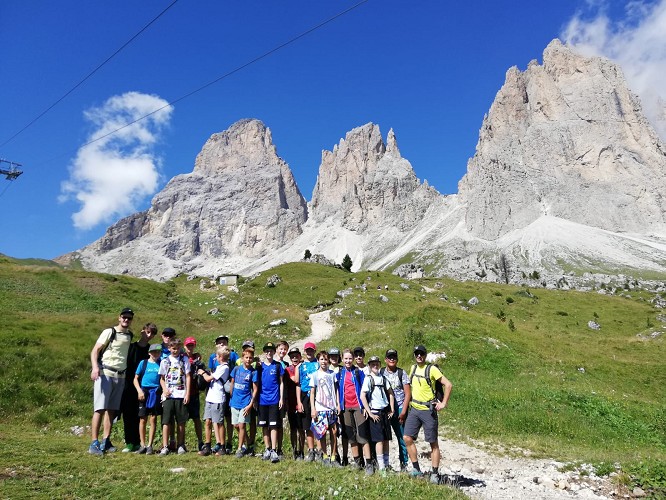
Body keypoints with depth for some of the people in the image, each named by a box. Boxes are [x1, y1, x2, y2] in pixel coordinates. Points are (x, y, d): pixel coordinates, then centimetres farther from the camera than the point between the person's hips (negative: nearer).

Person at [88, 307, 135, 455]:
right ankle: (94, 443, -6)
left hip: (121, 376, 6)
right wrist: (95, 367, -23)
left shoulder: (130, 335, 14)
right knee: (100, 409, -8)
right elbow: (95, 350, -10)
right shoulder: (109, 332, -4)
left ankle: (106, 441, 14)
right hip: (105, 374, -6)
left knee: (112, 409, 8)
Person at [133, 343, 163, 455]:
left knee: (153, 419, 0)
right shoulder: (143, 363, 3)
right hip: (144, 392, -1)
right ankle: (142, 445, 14)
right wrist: (139, 390, -8)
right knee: (143, 419, 4)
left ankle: (150, 445, 7)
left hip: (156, 392, 1)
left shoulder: (161, 364, 7)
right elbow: (136, 379, 5)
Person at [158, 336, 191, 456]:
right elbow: (162, 378, 12)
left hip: (181, 395, 0)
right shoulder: (165, 361, 8)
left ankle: (181, 446, 15)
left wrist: (187, 393, -3)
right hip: (168, 395, 1)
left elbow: (188, 377, 3)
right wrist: (164, 389, -7)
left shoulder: (184, 359, 5)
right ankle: (165, 447, 3)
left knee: (181, 422, 4)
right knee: (166, 421, -2)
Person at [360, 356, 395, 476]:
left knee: (386, 439, 9)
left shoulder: (382, 378, 9)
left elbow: (390, 393, 16)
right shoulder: (368, 379, -8)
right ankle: (381, 467, 1)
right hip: (375, 412, -5)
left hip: (385, 411, 5)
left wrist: (392, 409, 9)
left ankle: (386, 464, 19)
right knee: (379, 440, -5)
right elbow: (362, 396, -13)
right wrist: (370, 413, -13)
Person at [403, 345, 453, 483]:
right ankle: (416, 469, 12)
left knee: (433, 443, 3)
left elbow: (448, 385, -13)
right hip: (414, 409, 6)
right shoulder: (413, 368, 9)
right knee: (407, 438, -1)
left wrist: (444, 403, -13)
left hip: (428, 410, -6)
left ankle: (435, 474, 13)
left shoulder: (432, 369, -11)